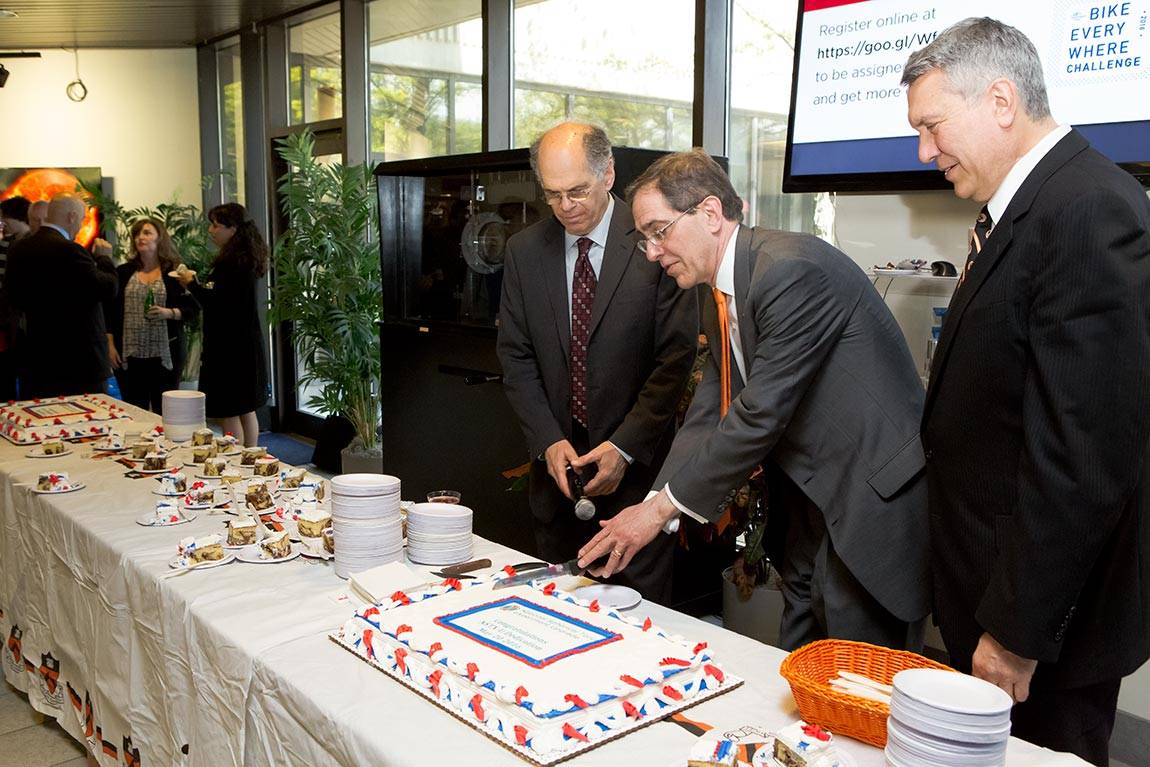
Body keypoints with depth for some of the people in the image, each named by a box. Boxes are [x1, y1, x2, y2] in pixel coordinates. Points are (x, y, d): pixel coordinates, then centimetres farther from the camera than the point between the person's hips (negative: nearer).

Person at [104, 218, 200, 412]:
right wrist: (110, 346, 4)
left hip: (165, 354, -2)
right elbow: (109, 311, 12)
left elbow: (193, 310, 2)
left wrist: (169, 313, -16)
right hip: (129, 354, 2)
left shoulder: (176, 272, 5)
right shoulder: (122, 272, 11)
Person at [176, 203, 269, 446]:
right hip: (247, 345, 10)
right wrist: (198, 284, 9)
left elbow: (218, 302, -21)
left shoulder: (232, 261, -17)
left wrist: (193, 284, -8)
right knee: (246, 410, 16)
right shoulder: (247, 258, 12)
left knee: (229, 413, -4)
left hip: (229, 348, -10)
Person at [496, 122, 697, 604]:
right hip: (556, 460, 4)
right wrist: (548, 441, -7)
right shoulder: (524, 251, 4)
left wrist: (625, 446, -14)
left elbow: (676, 356, -9)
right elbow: (516, 357, 5)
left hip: (636, 462, -3)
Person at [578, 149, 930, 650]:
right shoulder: (717, 297, 8)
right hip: (807, 500, 9)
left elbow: (762, 413, -25)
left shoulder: (791, 269, -23)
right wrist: (651, 507, -5)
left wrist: (663, 506, -19)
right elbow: (708, 412, 6)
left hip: (874, 499, -9)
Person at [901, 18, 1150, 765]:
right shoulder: (1018, 209, 9)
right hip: (990, 590, 8)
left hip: (1046, 619, -8)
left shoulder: (1090, 212, -21)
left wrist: (1017, 630, -19)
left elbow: (1085, 456, -25)